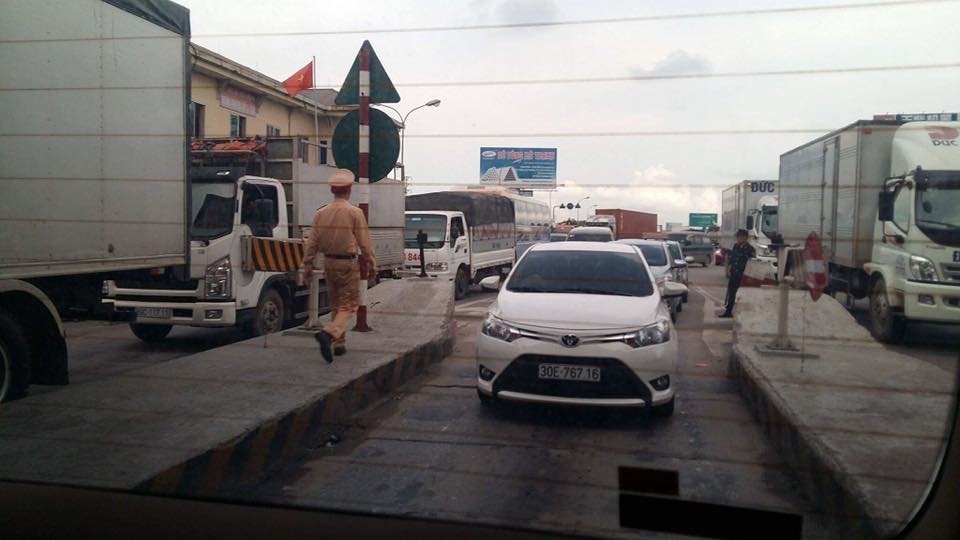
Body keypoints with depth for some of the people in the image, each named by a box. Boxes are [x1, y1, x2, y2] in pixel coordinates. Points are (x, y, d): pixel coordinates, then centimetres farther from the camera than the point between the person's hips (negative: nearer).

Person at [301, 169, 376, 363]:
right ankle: (329, 333, -24)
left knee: (336, 304, 17)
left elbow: (312, 242, 5)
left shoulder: (321, 213, 4)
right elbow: (364, 242, -9)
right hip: (348, 263, -5)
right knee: (349, 305, -1)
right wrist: (371, 262, 2)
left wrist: (307, 265, 12)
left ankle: (339, 344, 22)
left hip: (329, 263, 5)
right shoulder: (355, 213, -10)